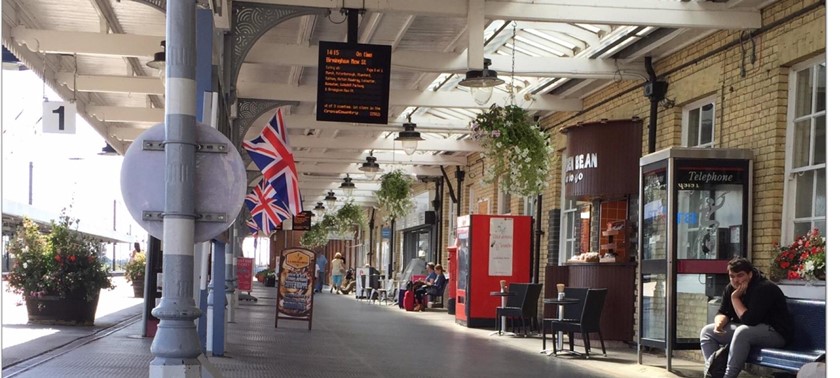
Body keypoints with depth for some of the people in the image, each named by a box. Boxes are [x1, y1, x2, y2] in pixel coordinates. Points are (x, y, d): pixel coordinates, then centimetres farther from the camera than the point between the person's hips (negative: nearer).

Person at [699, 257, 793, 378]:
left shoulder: (764, 288, -23)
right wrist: (719, 323, -17)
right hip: (746, 330, 9)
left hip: (775, 333, -9)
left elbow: (749, 320, -28)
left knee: (742, 332, -38)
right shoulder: (730, 288, 2)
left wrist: (735, 298, -22)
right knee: (707, 331, 0)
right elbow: (723, 312, 6)